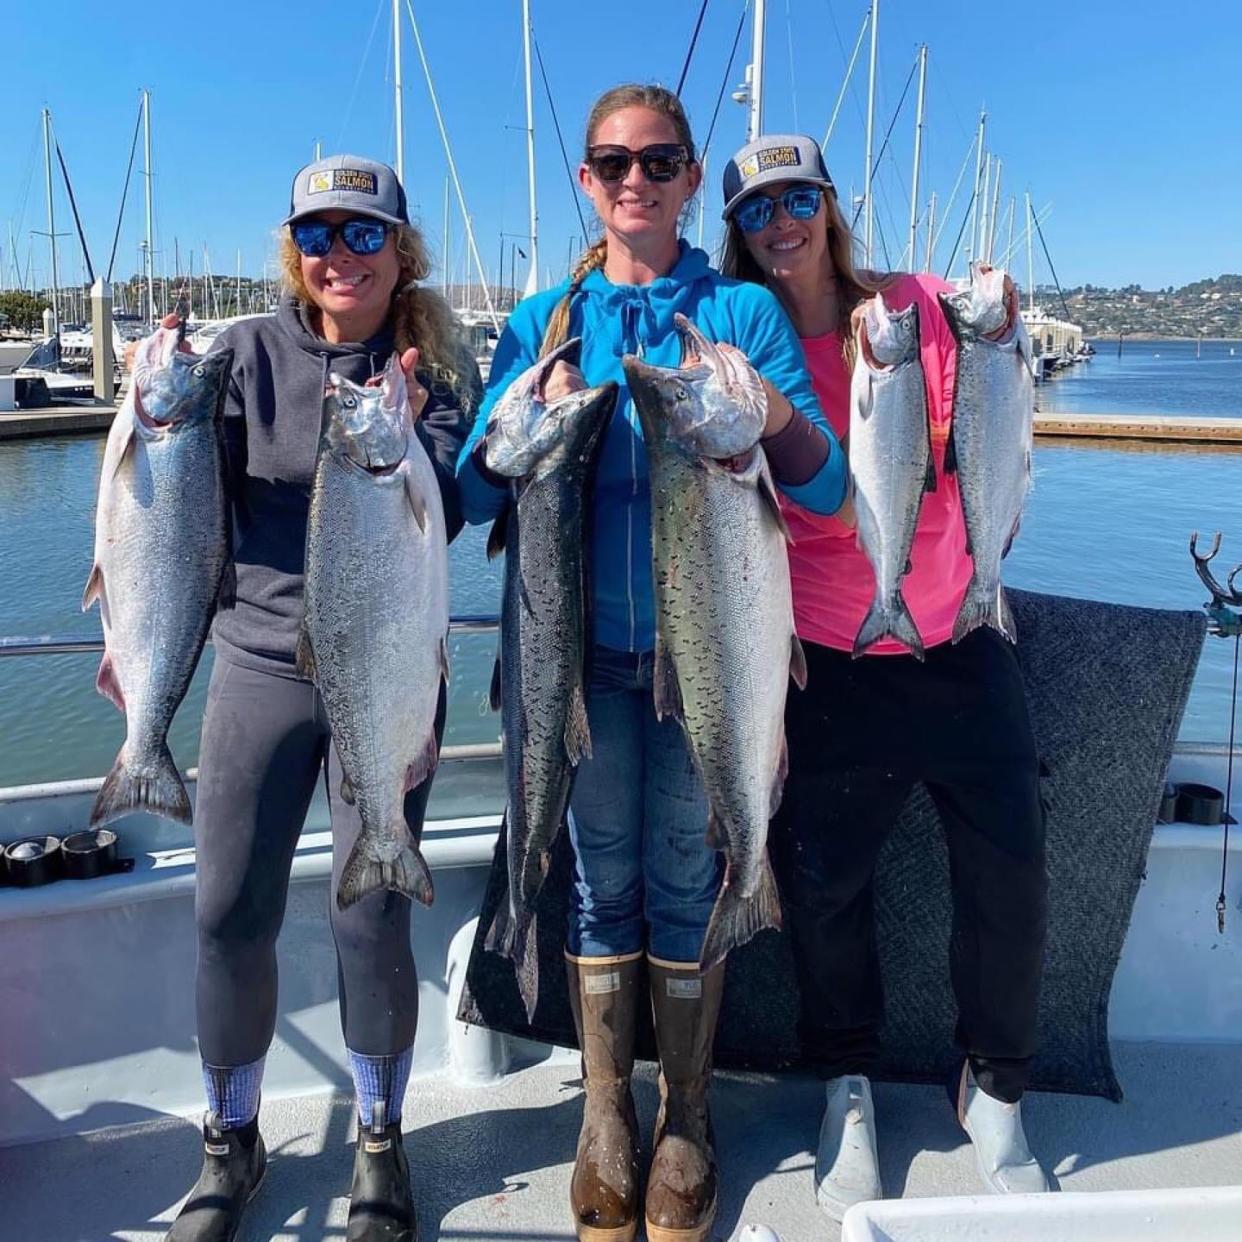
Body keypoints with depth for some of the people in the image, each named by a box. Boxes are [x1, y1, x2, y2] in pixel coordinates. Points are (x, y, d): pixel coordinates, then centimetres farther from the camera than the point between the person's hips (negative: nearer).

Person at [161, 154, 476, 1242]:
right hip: (261, 662, 2)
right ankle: (231, 1143, 27)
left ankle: (381, 1141, 26)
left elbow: (445, 519, -10)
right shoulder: (251, 352, 2)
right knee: (230, 914, 4)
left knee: (372, 917, 1)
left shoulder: (438, 364, 0)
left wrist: (398, 434, -27)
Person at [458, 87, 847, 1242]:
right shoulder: (544, 319, 6)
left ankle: (685, 1118, 28)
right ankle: (604, 1114, 29)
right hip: (584, 644, 1)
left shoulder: (744, 309, 2)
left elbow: (825, 487, -5)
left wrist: (775, 419, -25)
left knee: (687, 875, 8)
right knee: (600, 875, 10)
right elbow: (475, 489, 1)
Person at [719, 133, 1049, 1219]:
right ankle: (848, 1088, 30)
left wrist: (990, 350, -15)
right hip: (825, 660, -1)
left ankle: (996, 1089, 28)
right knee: (821, 881, 4)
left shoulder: (920, 305, 0)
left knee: (1010, 876, 3)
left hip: (958, 643, 1)